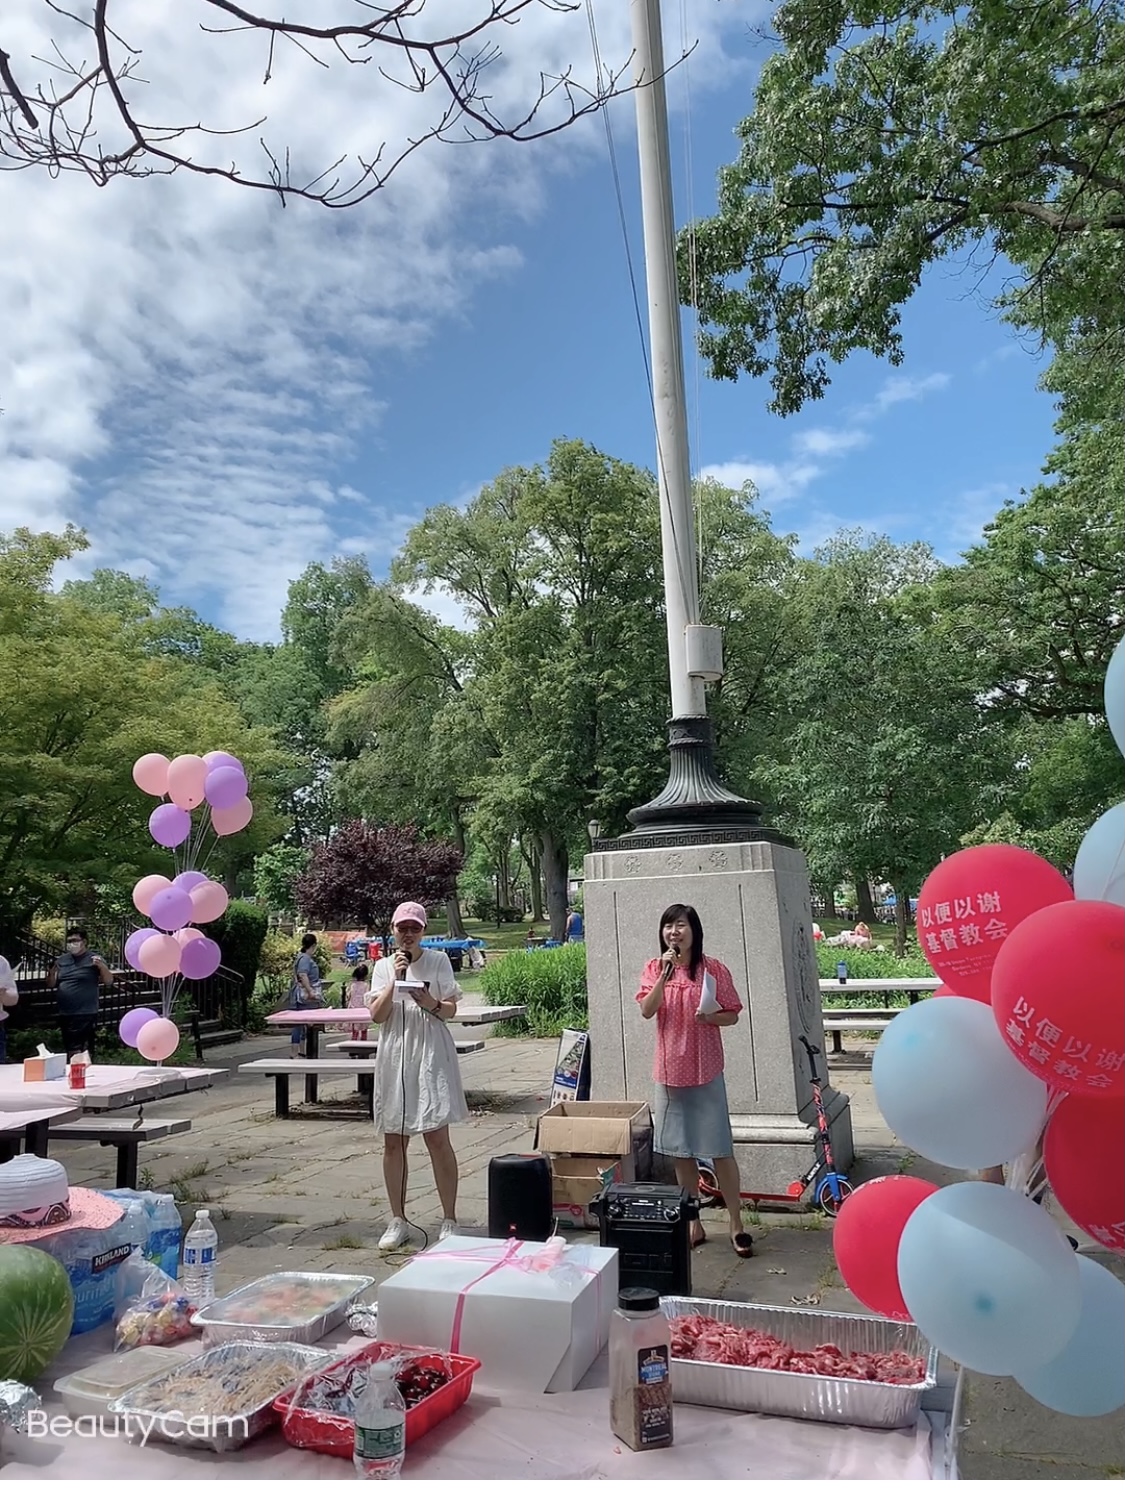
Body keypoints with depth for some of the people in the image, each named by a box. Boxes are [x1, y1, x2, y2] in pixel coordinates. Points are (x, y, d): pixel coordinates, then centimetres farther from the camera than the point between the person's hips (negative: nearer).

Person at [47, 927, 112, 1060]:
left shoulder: (93, 959, -2)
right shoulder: (62, 960, 13)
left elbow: (109, 982, -5)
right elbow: (51, 984, 15)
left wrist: (102, 966, -23)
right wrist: (52, 972, -6)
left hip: (85, 1015, -6)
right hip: (65, 1015, 6)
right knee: (69, 1053, 16)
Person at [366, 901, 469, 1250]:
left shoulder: (438, 961, 2)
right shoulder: (383, 966, 8)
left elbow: (451, 1009, 3)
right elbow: (376, 1015, -1)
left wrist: (432, 1004, -17)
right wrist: (394, 979, -12)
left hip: (431, 1055, -3)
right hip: (395, 1057, 3)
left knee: (438, 1139, -4)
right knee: (393, 1142, 7)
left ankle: (449, 1221, 7)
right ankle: (398, 1221, 21)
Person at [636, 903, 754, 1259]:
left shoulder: (713, 969, -6)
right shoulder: (654, 969, 1)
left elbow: (733, 1015, 1)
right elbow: (647, 1011, -12)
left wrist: (712, 1016, -19)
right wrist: (664, 975, -22)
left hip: (706, 1072, -3)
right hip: (669, 1072, 3)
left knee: (720, 1150, 1)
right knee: (681, 1153, 12)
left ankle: (736, 1226, 14)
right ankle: (694, 1225, 25)